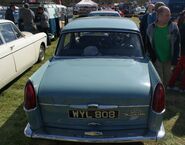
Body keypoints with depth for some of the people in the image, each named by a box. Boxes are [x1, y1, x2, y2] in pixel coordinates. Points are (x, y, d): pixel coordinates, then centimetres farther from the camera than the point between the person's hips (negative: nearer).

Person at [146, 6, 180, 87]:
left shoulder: (173, 27, -5)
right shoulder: (151, 28, -5)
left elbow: (177, 44, -1)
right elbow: (149, 44, 2)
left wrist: (175, 58, -6)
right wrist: (152, 56, -5)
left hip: (168, 59, 2)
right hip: (157, 59, -2)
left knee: (167, 78, 14)